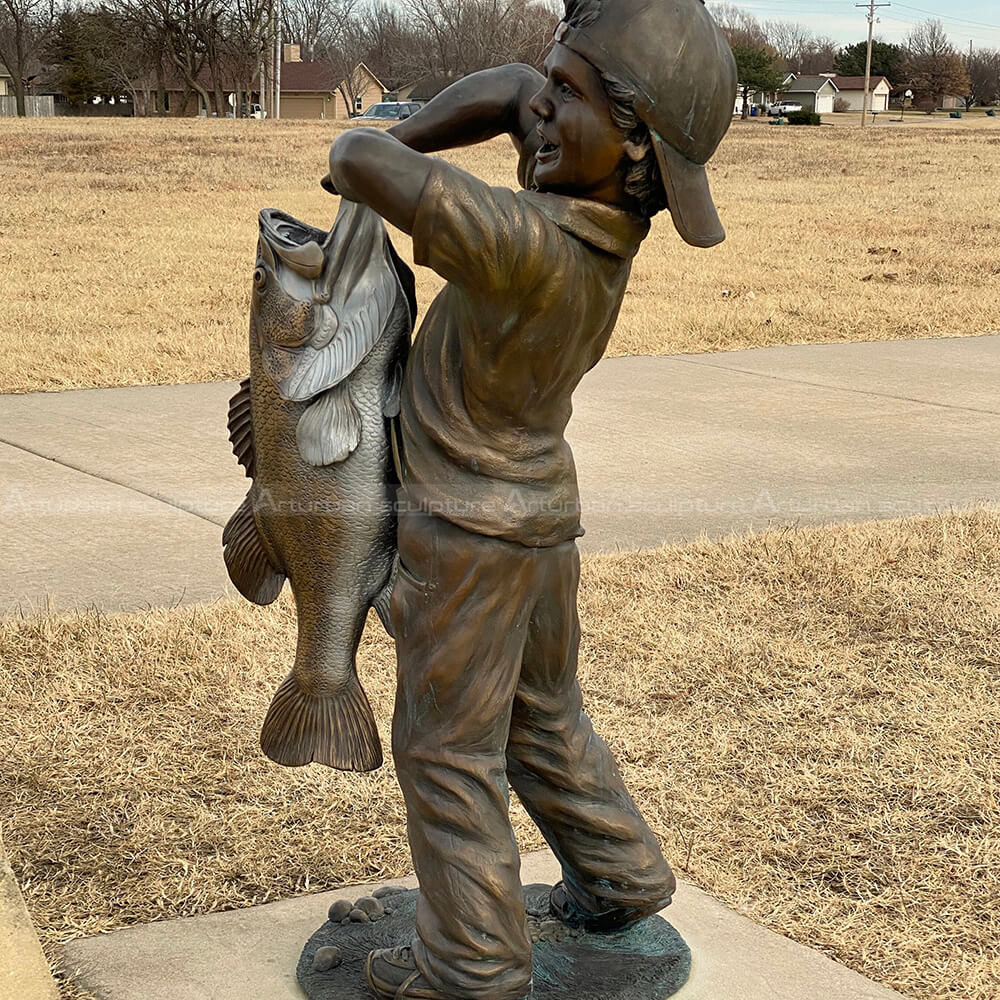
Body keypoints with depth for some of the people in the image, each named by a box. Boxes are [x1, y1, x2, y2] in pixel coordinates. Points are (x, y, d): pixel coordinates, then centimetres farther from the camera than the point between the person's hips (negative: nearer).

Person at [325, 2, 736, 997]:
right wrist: (398, 143, -4)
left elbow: (366, 166, -33)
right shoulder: (605, 201, -8)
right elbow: (509, 86, 6)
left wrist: (358, 152, -9)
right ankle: (619, 877, 37)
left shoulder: (537, 249, -33)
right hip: (540, 511, 8)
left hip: (470, 533, -8)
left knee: (446, 748, 7)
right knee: (542, 717, 25)